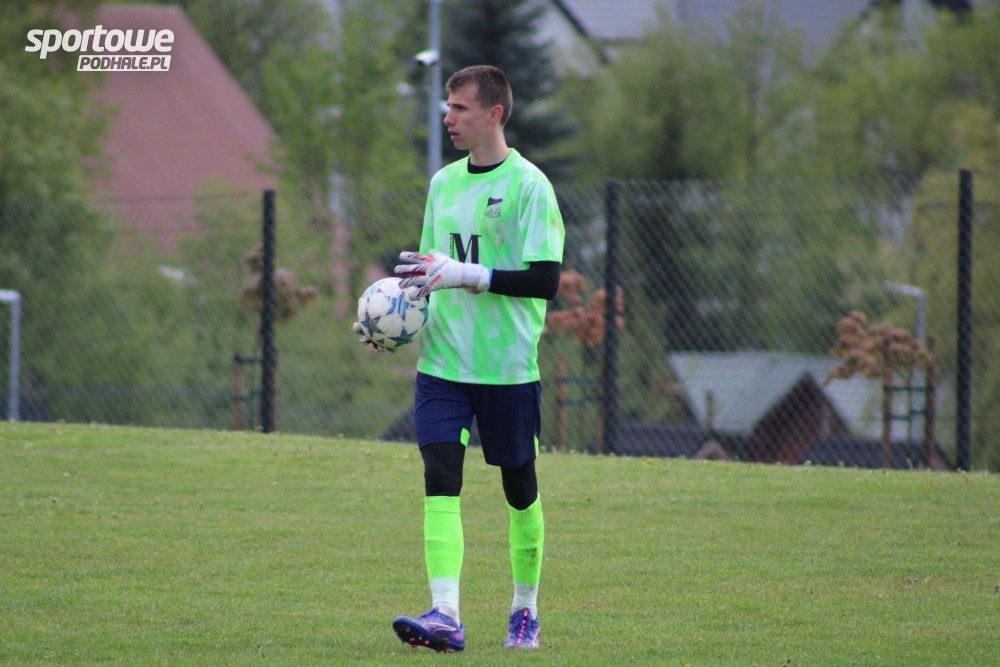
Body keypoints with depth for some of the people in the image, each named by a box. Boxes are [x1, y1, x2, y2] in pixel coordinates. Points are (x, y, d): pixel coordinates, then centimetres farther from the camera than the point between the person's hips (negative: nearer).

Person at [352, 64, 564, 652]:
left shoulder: (528, 185, -9)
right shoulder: (444, 183, 11)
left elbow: (545, 281, -16)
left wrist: (464, 274, -21)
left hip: (509, 366, -5)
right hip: (443, 361, 5)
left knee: (520, 487, 7)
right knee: (440, 478, -11)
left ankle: (526, 612, 24)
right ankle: (446, 615, -18)